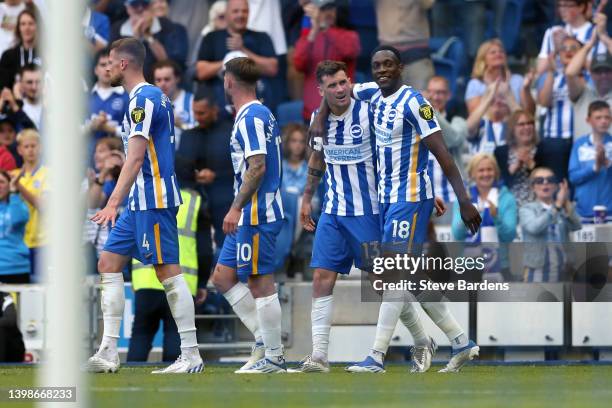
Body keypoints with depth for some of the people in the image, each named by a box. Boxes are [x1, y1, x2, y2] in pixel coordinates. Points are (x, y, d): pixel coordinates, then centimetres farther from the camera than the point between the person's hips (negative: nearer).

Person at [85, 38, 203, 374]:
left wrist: (113, 203, -28)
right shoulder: (148, 97, 18)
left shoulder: (144, 98, -13)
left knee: (168, 272, -8)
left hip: (153, 199, -11)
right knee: (109, 263, 8)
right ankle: (108, 353, 7)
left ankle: (191, 355, -6)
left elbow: (135, 157, -22)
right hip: (141, 202, 11)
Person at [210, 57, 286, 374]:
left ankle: (273, 357, -3)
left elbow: (258, 167, -22)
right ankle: (264, 338, 11)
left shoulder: (251, 118, -14)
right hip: (250, 215, 10)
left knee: (260, 282, -6)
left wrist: (236, 208, -23)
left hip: (256, 214, -10)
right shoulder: (261, 115, 17)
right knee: (223, 277, 11)